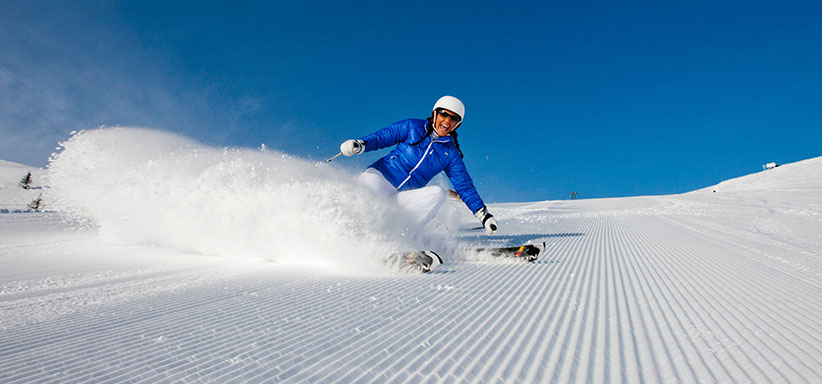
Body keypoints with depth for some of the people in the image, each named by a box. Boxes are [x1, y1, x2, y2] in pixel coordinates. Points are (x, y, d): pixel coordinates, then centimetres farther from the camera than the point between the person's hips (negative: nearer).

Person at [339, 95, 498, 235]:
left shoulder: (451, 154, 9)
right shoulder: (413, 126, 4)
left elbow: (465, 186, 8)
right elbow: (382, 136, 4)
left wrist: (483, 214, -2)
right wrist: (360, 144, -16)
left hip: (404, 198, 2)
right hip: (381, 176, -2)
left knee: (437, 193, -25)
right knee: (370, 184, -37)